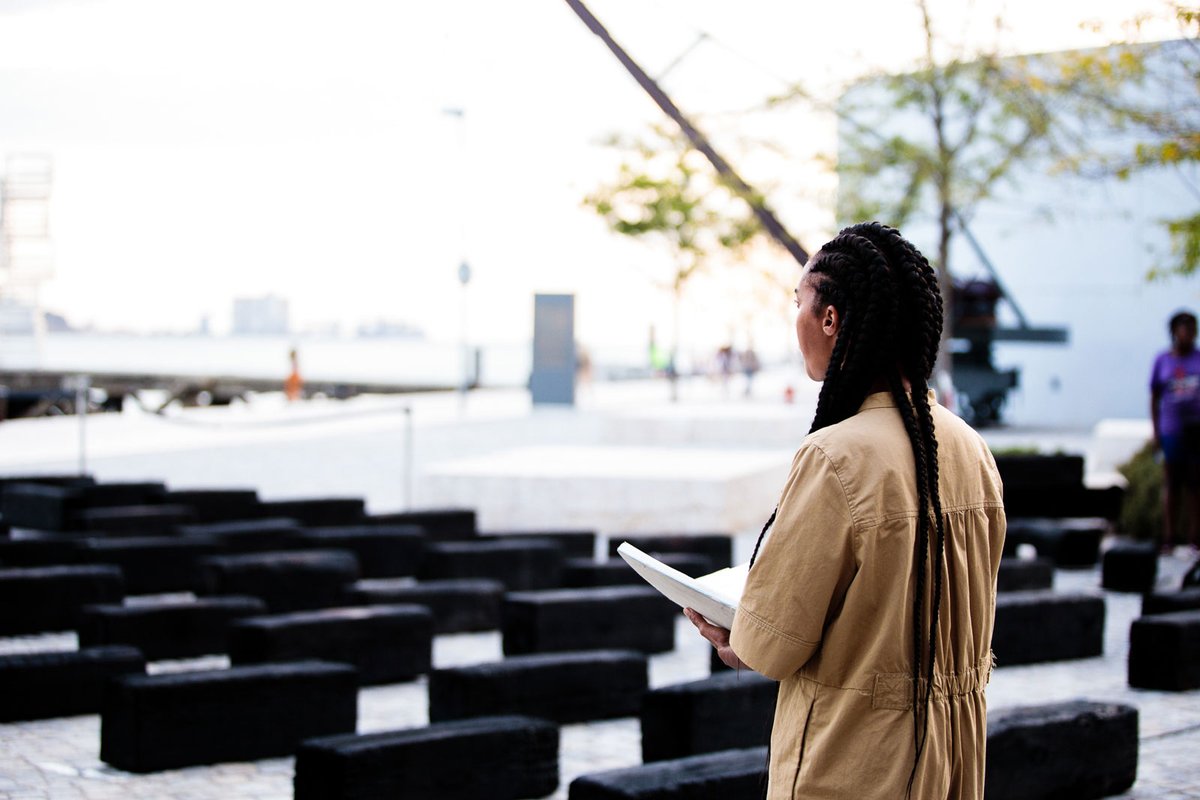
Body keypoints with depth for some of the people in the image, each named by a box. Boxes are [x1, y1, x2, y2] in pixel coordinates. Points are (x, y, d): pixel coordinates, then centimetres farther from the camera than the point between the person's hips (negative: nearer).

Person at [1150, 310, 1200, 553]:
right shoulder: (1162, 361, 5)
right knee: (1171, 485, 3)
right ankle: (1168, 539, 8)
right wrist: (1155, 432, 1)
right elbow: (1154, 398, 7)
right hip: (1172, 430, 0)